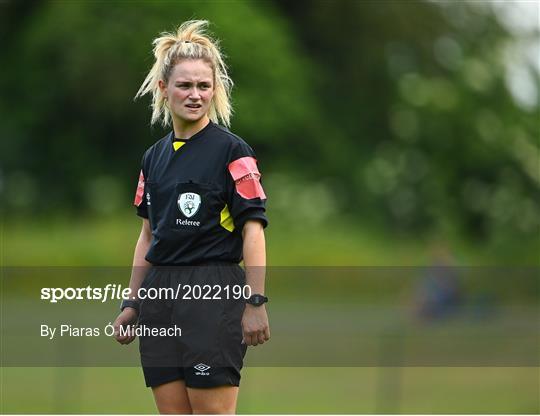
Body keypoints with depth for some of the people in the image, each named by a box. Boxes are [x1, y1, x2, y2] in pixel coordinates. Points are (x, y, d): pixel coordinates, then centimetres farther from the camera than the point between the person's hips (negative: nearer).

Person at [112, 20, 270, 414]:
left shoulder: (232, 151, -5)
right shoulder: (155, 157, 14)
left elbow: (253, 230, -10)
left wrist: (256, 303, -16)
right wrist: (132, 304, 16)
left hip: (214, 294, -6)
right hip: (160, 292, 6)